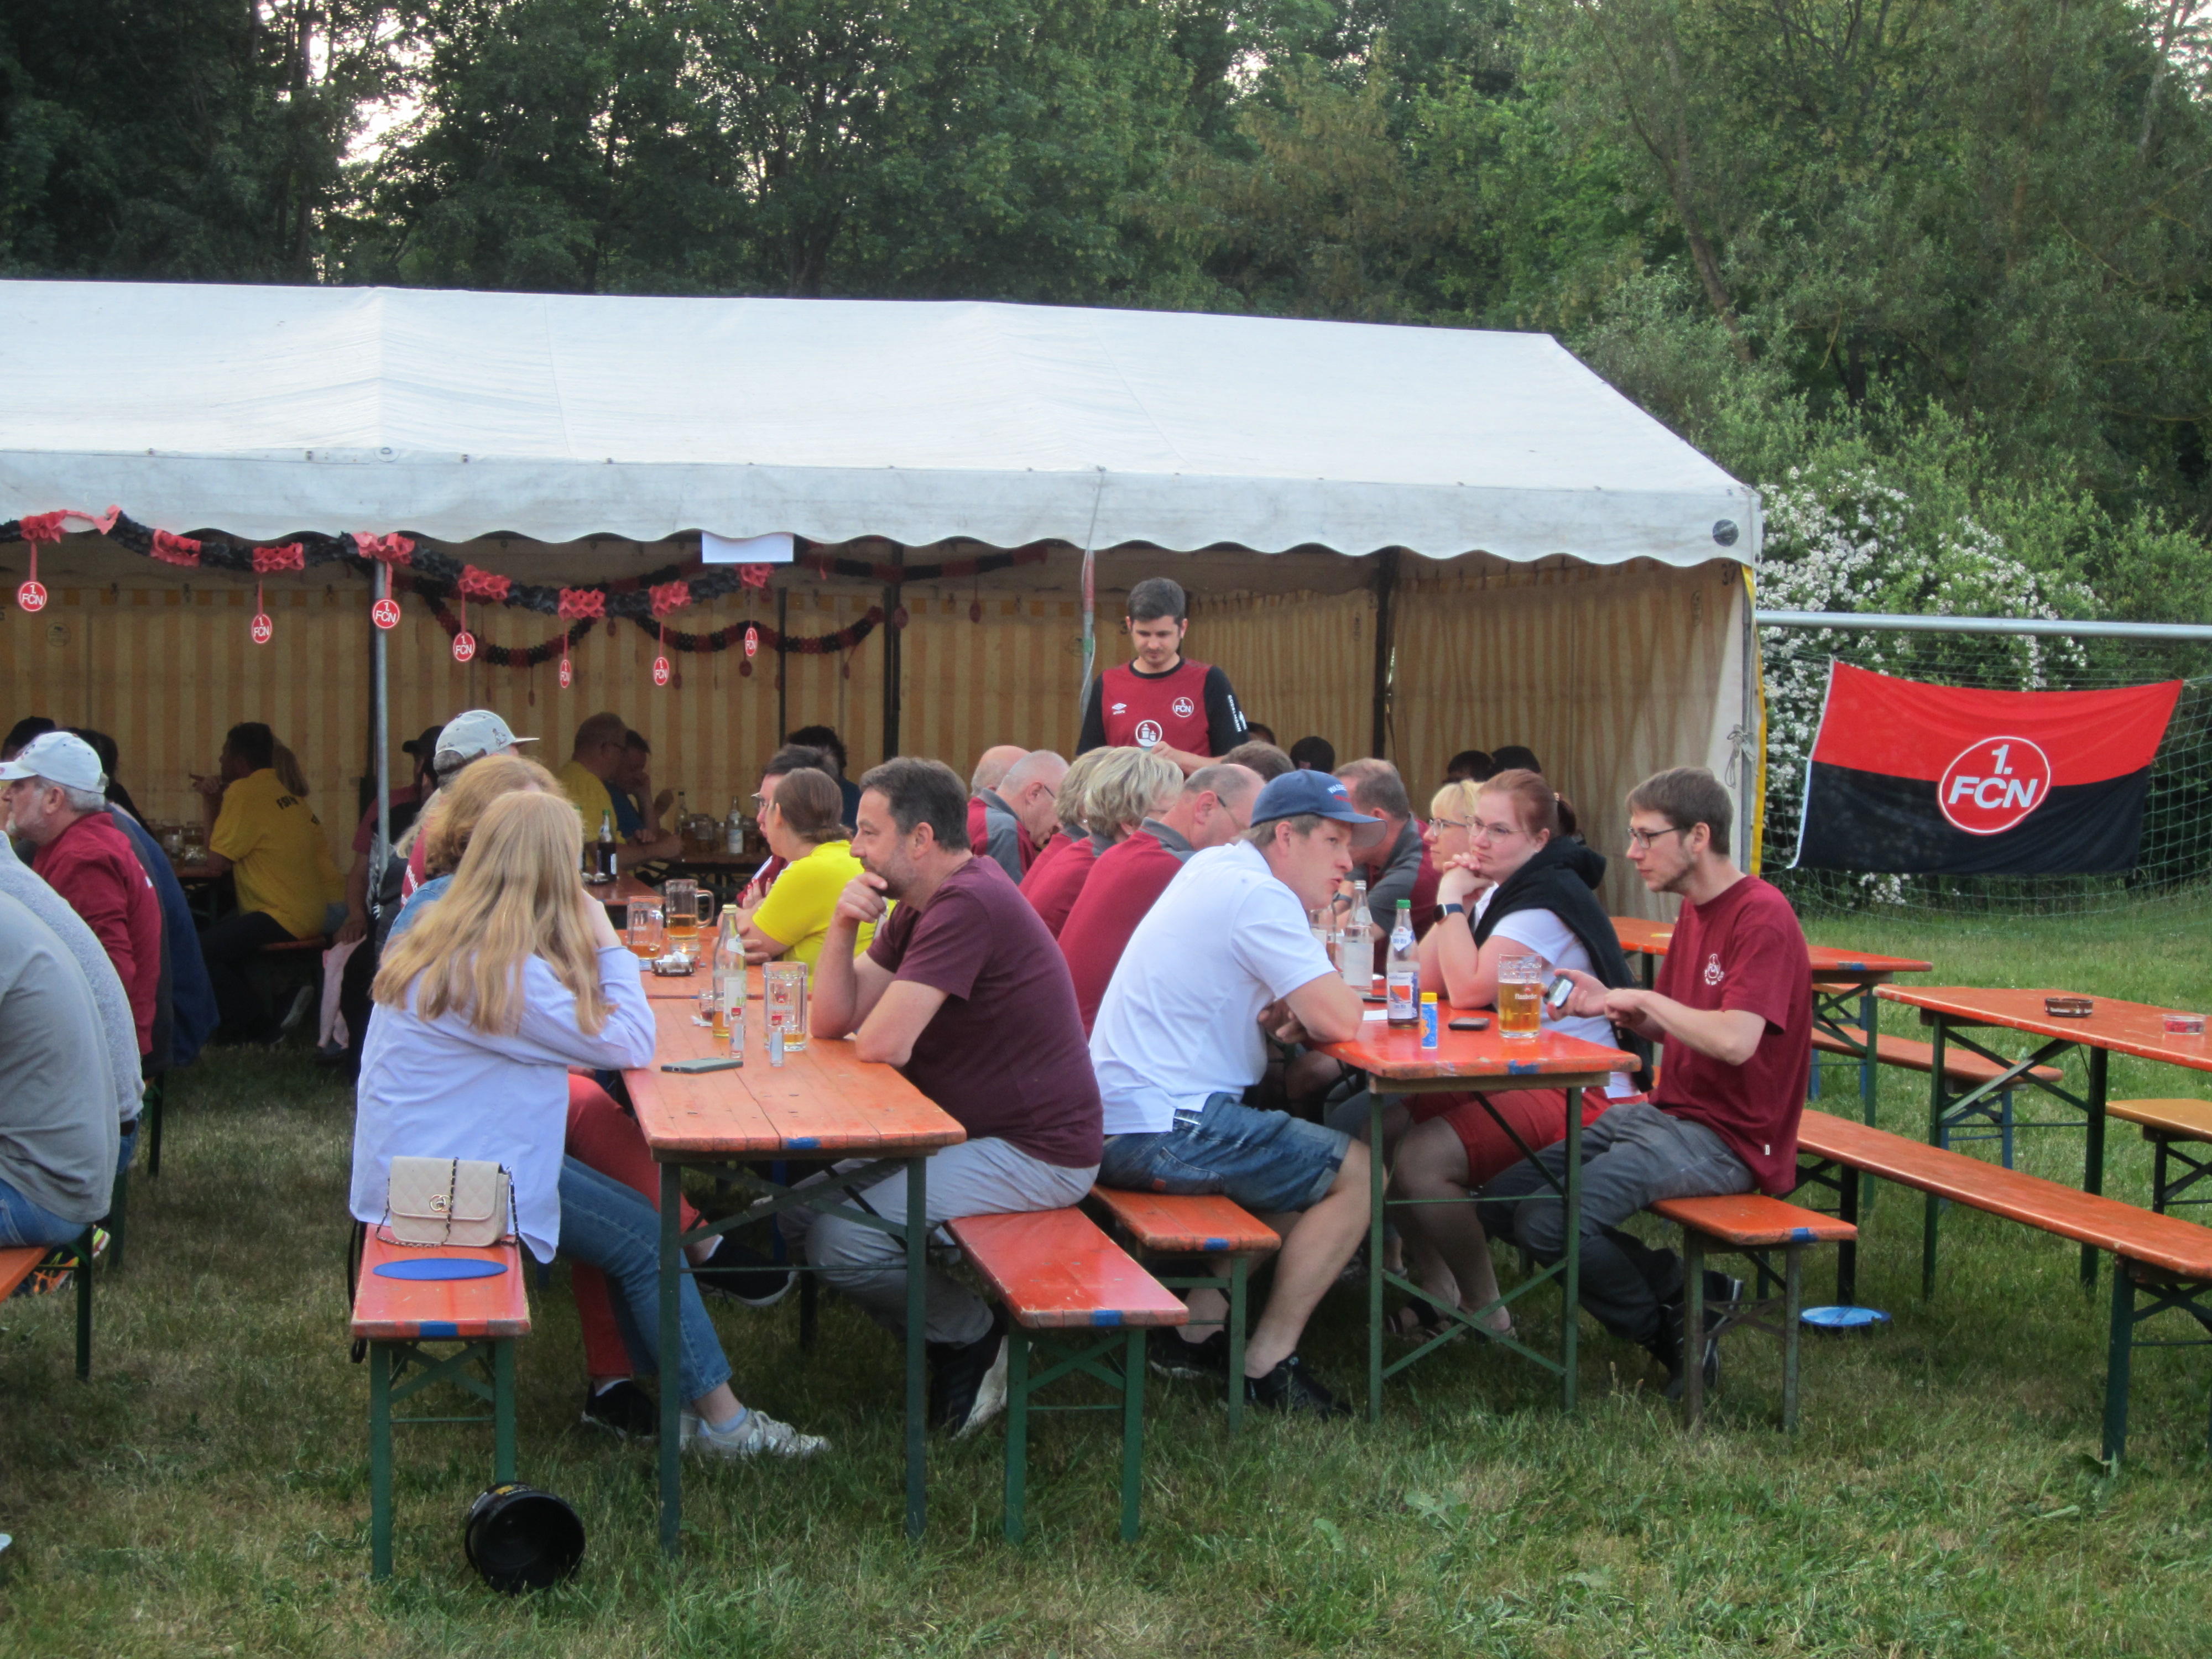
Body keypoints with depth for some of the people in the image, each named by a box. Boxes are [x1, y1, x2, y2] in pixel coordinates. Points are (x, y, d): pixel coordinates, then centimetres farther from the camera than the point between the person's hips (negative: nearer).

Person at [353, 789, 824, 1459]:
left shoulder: (441, 940, 6)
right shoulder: (501, 970, -25)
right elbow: (630, 1044, -21)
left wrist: (595, 950, 4)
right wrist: (609, 945, -10)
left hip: (425, 1161, 10)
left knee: (638, 1223, 10)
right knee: (645, 1240, -4)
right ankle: (723, 1422, 3)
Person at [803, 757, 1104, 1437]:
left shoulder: (968, 904, -23)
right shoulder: (920, 905, 11)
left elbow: (881, 1045, -26)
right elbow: (831, 1022, 8)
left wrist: (871, 1027, -1)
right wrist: (843, 927, -7)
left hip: (1034, 1153, -10)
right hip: (968, 1131, 10)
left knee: (840, 1240, -20)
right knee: (800, 1202, 8)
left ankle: (978, 1336, 5)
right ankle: (951, 1330, 16)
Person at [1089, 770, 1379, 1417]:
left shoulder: (1216, 868, 16)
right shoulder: (1259, 896, -15)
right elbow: (1339, 1020, -20)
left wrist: (1280, 1016, 1)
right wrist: (1303, 1013, 4)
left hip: (1116, 1116, 11)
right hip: (1161, 1131, -11)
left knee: (1303, 1159, 25)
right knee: (1355, 1171, -7)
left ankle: (1198, 1329, 20)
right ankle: (1267, 1364, 0)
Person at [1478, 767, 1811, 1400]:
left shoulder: (1762, 917, -16)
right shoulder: (1694, 910, 14)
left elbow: (1735, 1040, -29)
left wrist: (1646, 998, -15)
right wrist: (1613, 1005, -1)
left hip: (1727, 1139, -10)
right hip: (1665, 1112, 10)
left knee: (1549, 1222, -24)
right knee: (1500, 1204, 1)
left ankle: (1678, 1335, 0)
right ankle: (1680, 1290, 5)